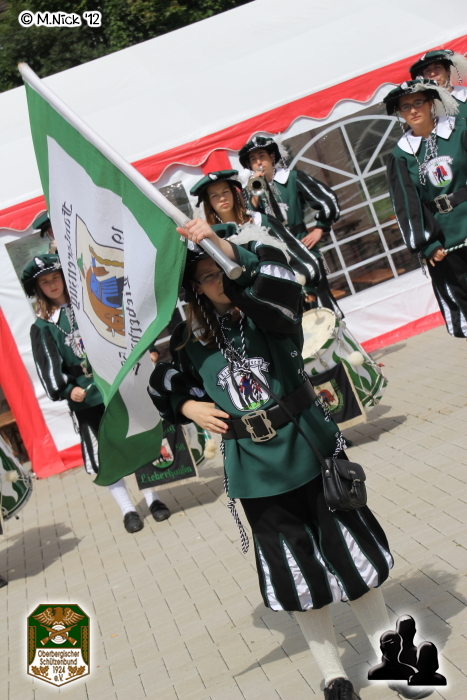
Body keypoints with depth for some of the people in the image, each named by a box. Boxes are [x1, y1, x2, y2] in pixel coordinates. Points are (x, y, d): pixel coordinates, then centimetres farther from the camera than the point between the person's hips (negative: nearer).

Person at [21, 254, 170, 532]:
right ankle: (128, 510, 15)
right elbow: (49, 365, -8)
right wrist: (67, 389, -23)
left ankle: (153, 499, 22)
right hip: (87, 398, -1)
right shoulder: (42, 327, 2)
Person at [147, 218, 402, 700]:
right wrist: (191, 409, -4)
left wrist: (223, 245, -42)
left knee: (351, 552, 9)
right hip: (255, 470, 2)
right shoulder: (190, 342, 0)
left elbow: (275, 275, -29)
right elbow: (167, 389, 16)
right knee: (295, 571, 10)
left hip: (309, 448, -1)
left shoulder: (267, 314, -6)